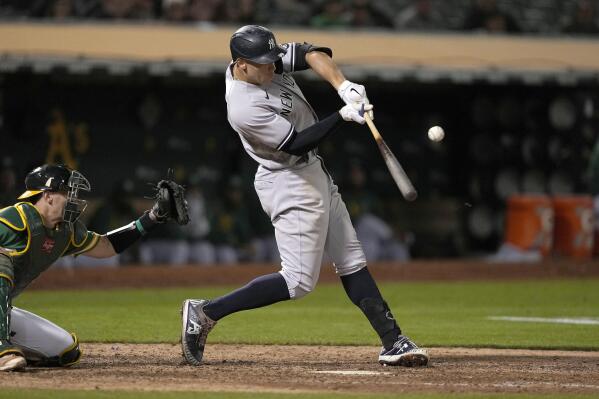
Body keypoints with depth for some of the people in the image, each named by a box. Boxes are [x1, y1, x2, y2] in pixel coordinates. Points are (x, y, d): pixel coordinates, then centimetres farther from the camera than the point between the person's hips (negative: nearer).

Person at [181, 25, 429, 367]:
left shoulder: (264, 61, -4)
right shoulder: (245, 108, -28)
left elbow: (311, 54, -7)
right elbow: (298, 144, -24)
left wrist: (343, 86, -23)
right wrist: (345, 116, -27)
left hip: (315, 175, 10)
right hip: (291, 187, -10)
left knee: (352, 261, 10)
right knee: (299, 281, -9)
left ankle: (393, 342, 13)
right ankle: (206, 313, -5)